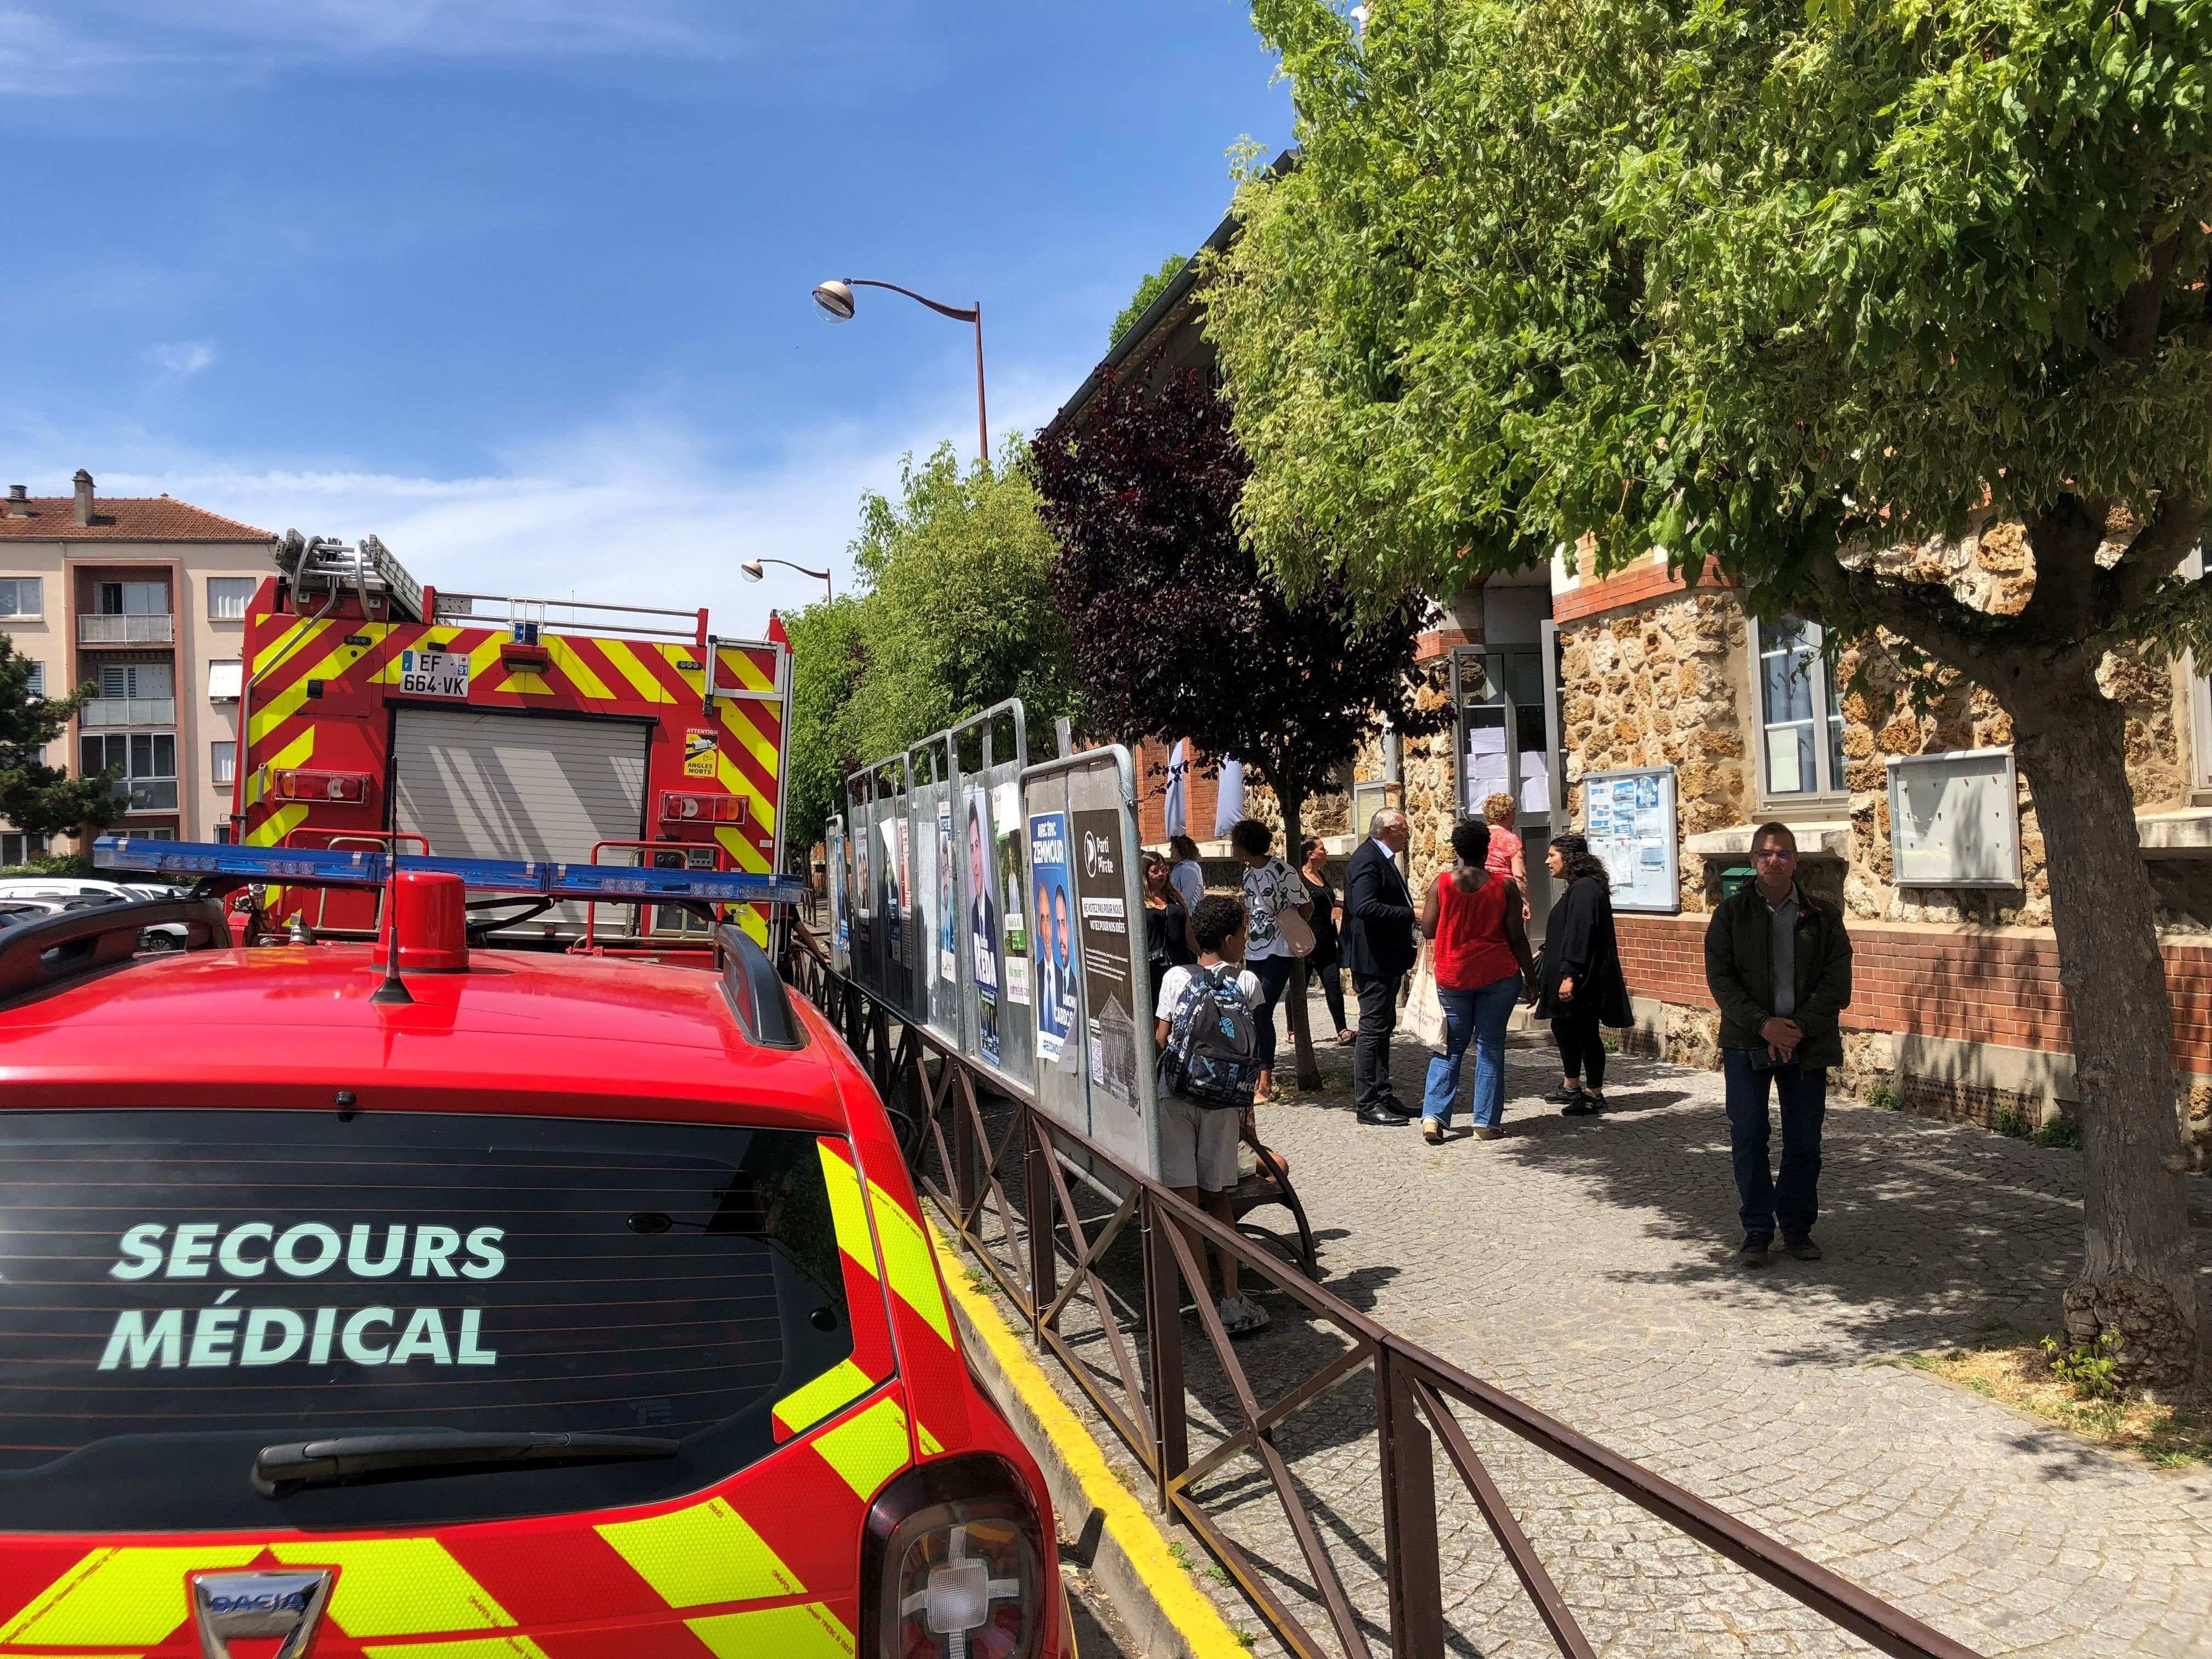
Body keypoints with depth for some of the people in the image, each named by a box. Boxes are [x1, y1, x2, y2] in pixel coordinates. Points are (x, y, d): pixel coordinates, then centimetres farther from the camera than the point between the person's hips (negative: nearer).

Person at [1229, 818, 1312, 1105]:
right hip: (1254, 951, 8)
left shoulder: (1282, 871, -13)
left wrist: (1289, 933, -8)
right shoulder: (1248, 874, 11)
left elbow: (1306, 906, -8)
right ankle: (1262, 1077, 18)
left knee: (1262, 1013, -11)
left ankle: (1264, 1084, -6)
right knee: (1254, 1014, 8)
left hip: (1279, 952, -8)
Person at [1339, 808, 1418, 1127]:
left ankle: (1383, 1095, 22)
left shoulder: (1382, 858, 16)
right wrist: (1411, 914, -25)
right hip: (1373, 960, -11)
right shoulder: (1367, 859, -17)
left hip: (1386, 959, 11)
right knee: (1373, 1029, -6)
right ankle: (1367, 1103, -2)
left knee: (1383, 1027, 15)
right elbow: (1365, 907, -29)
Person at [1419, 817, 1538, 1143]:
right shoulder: (1505, 885, -6)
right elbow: (1516, 936, -5)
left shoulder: (1441, 884, -5)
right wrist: (1530, 976, 6)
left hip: (1452, 977, 1)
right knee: (1490, 1048, 7)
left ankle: (1433, 1116, 0)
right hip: (1498, 976, -1)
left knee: (1449, 1048, 11)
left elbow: (1428, 929, -2)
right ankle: (1486, 1123, 9)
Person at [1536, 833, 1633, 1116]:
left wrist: (1570, 975, -28)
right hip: (1569, 976, 11)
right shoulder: (1576, 888, 15)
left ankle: (1594, 1095, 8)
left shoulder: (1585, 889, -18)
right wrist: (1562, 974, 24)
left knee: (1585, 1032, -2)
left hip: (1583, 981, -11)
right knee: (1563, 1027, 18)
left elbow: (1580, 934, -25)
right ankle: (1571, 1088, 31)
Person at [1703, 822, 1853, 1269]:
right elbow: (1720, 979, -2)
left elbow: (1836, 982, -1)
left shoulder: (1823, 916, 5)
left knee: (1804, 1141, 6)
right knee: (1747, 1138, -1)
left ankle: (1797, 1227, 21)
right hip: (1747, 1043, -1)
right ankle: (1757, 1230, 11)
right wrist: (1763, 1025, -14)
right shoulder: (1730, 914, 4)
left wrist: (1798, 1028, -13)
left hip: (1808, 1044, 1)